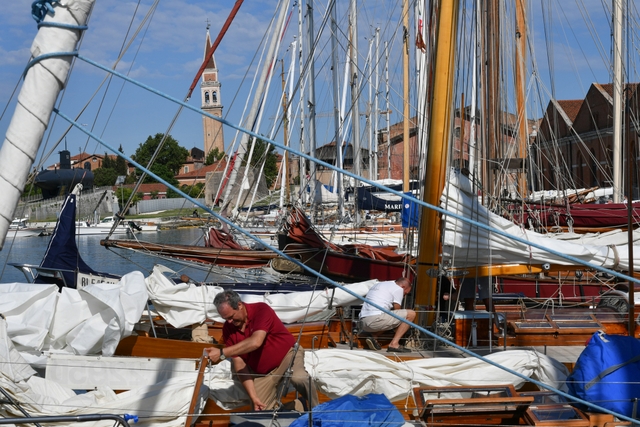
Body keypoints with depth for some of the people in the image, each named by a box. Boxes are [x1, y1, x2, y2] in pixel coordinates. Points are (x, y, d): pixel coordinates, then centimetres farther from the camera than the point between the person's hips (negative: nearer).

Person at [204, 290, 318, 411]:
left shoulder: (261, 310, -22)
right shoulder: (228, 329, -8)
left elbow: (255, 342, -38)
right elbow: (239, 364, -9)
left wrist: (222, 353, -41)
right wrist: (254, 397, -17)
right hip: (262, 373, 5)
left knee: (298, 377, -37)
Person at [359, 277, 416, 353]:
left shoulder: (378, 285, 30)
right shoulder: (398, 289, 5)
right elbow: (397, 310, 7)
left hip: (363, 322, 9)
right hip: (376, 319, -8)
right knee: (411, 314, 0)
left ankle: (373, 337, 8)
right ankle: (394, 344, -7)